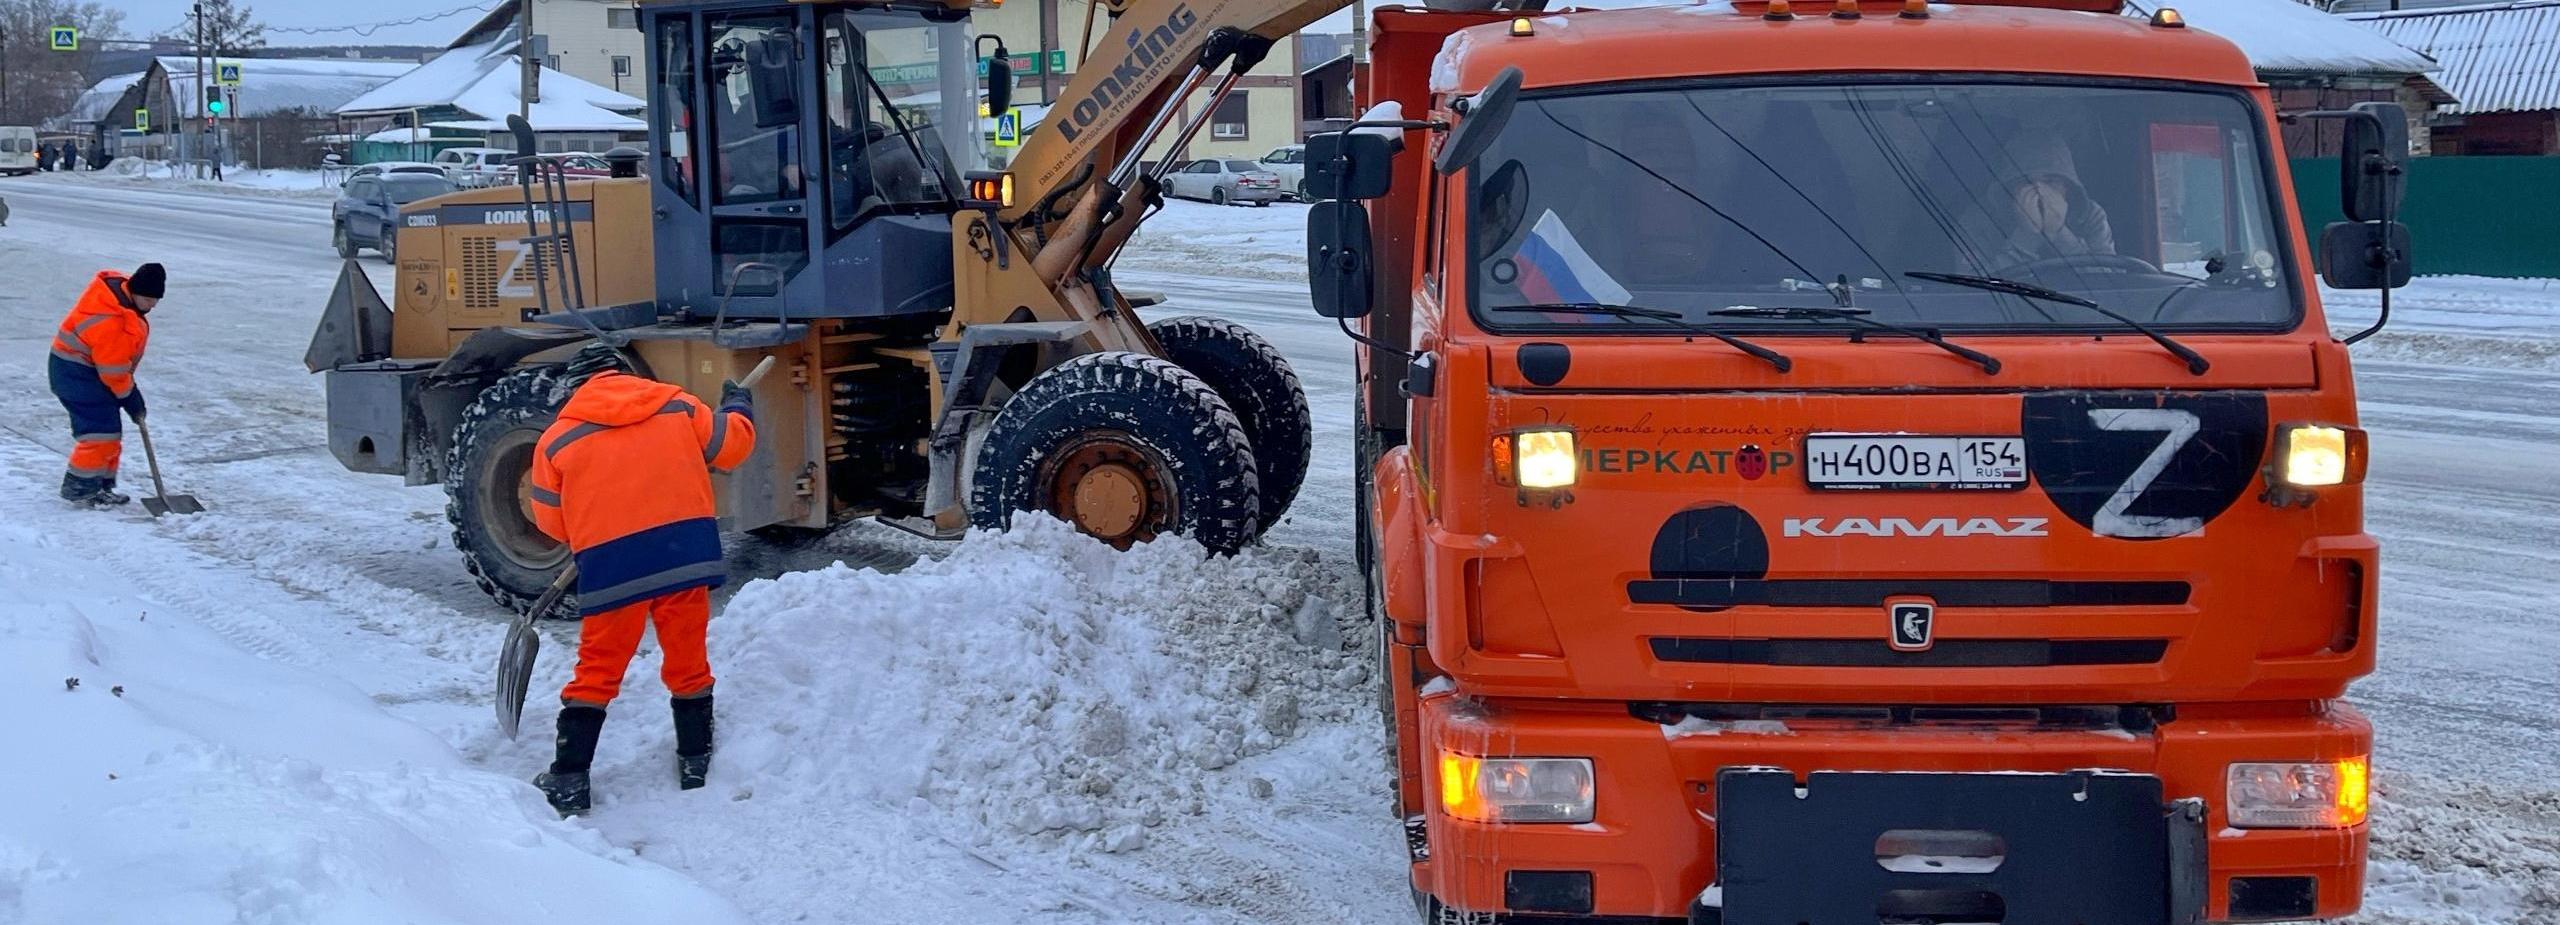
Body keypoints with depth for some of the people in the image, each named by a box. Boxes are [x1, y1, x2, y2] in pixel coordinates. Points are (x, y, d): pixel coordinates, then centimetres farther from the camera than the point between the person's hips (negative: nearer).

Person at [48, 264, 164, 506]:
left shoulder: (122, 287, -2)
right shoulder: (111, 322, -33)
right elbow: (113, 371, -24)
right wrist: (130, 397, -10)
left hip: (92, 368, 10)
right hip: (76, 372, -10)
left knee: (111, 432, 12)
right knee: (100, 429, -14)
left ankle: (102, 487, 19)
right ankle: (79, 488, -7)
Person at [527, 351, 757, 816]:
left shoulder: (557, 439, 6)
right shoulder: (675, 405, 7)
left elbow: (552, 521, 11)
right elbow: (732, 444, 15)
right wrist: (738, 407, 35)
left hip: (611, 566, -1)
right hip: (686, 552, 1)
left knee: (597, 671, 9)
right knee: (688, 661, 17)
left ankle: (569, 781, 9)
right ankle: (695, 764, 27)